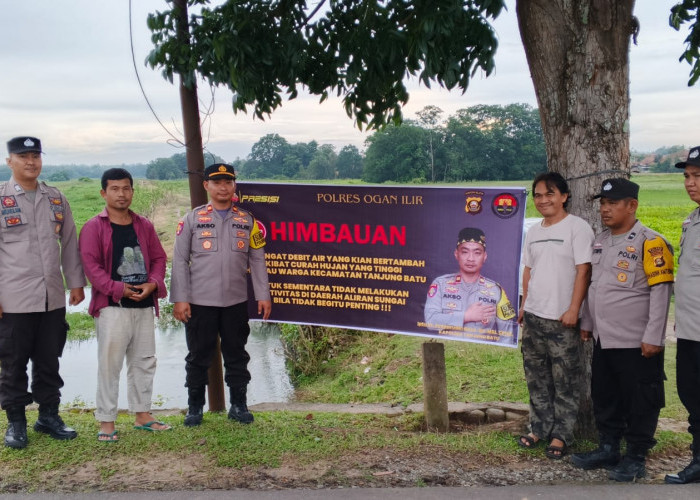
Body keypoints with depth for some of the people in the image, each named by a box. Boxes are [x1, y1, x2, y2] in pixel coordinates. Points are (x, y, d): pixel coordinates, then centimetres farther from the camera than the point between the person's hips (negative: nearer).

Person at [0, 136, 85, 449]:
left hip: (53, 299, 4)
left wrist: (76, 282, 11)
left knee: (49, 361, 12)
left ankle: (49, 416, 25)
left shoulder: (56, 198, 11)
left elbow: (69, 243, 14)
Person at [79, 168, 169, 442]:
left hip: (144, 305, 6)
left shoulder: (144, 226, 11)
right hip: (112, 307, -5)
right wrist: (118, 289, -19)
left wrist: (153, 283, -8)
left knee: (144, 362, 13)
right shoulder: (94, 227, -5)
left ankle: (142, 415, 26)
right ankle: (106, 421, 6)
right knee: (109, 364, -2)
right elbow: (91, 264, -12)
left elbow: (159, 257, 11)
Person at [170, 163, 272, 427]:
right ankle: (195, 407, 20)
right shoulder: (192, 219, 1)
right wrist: (180, 299, -7)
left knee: (237, 355, 10)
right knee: (198, 356, 7)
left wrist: (263, 295, 2)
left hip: (236, 301, 2)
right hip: (199, 302, -2)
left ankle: (238, 405, 22)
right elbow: (180, 261, -1)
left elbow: (257, 260, 8)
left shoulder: (247, 220, 7)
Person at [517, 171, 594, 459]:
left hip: (562, 318, -6)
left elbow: (583, 271, -12)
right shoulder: (534, 231, 13)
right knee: (537, 376, 13)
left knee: (565, 380, 0)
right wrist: (524, 305, 15)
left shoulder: (577, 227, -7)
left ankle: (560, 435, 8)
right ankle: (539, 427, 24)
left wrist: (573, 310, -16)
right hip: (533, 316, 7)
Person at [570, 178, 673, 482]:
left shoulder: (649, 242, -13)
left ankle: (636, 457, 17)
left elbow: (660, 291, -16)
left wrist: (653, 337, -18)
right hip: (604, 340, 8)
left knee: (639, 402, 5)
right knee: (605, 399, 17)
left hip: (635, 342, -8)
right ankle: (608, 449, 31)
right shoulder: (600, 241, 11)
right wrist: (586, 323, 19)